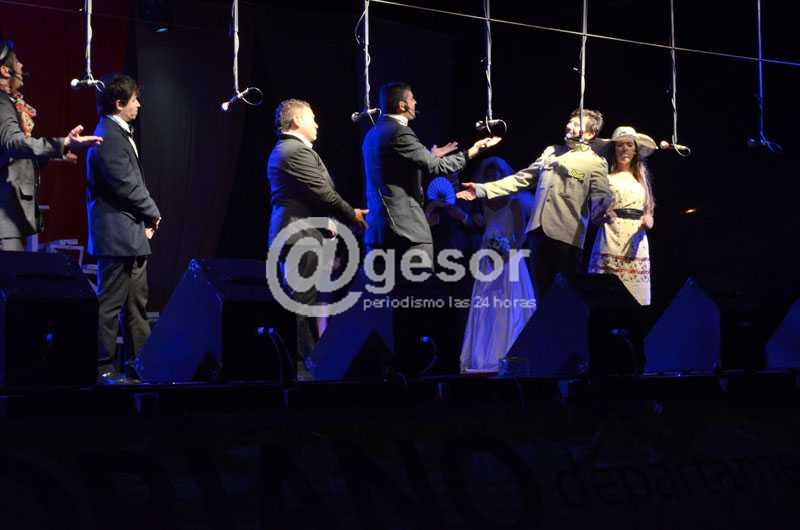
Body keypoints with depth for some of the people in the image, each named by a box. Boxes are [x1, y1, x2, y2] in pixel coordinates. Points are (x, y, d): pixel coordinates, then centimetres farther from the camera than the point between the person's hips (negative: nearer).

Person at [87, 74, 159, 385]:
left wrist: (146, 218, 8)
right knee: (110, 303, -5)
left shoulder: (119, 133, 15)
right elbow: (126, 185, -19)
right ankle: (104, 368, 1)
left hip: (131, 233, 10)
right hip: (117, 233, -10)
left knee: (137, 302, 14)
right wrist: (153, 213, -5)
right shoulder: (109, 137, -16)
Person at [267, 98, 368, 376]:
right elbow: (324, 193, -15)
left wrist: (324, 219, 17)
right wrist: (352, 215, -2)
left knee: (300, 300, 13)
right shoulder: (298, 152, -15)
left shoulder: (282, 150, 18)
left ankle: (306, 357, 18)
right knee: (304, 301, -7)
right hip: (302, 236, -11)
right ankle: (304, 363, -5)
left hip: (290, 231, 11)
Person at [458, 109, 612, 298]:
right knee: (541, 289, 9)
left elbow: (601, 197, -12)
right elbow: (521, 178, 18)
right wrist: (483, 189, 10)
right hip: (538, 230, 5)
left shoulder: (596, 163, 1)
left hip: (566, 235, -5)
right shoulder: (551, 152, 19)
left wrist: (601, 212, -38)